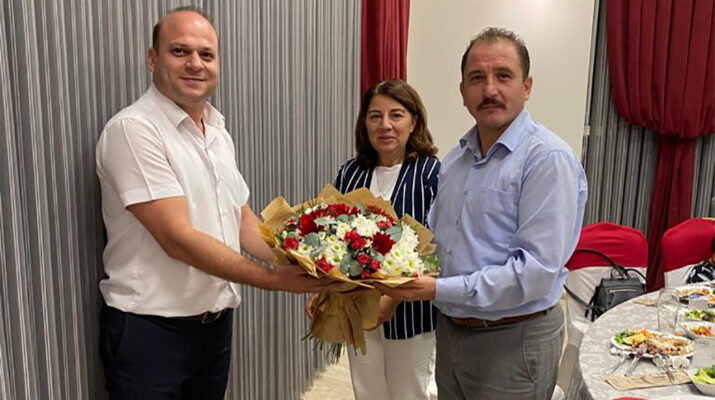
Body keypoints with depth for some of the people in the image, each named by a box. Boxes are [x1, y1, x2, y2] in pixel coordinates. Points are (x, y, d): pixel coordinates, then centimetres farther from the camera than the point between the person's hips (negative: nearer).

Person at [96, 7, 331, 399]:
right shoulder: (132, 129, -17)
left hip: (217, 320, 7)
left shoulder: (218, 132, 8)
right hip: (149, 328, -7)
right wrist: (274, 279, -22)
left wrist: (299, 262, -5)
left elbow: (242, 218, 10)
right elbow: (178, 239, -23)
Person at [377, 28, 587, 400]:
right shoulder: (456, 157, 6)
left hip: (512, 341, -6)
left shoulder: (548, 159, -18)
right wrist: (399, 287, 0)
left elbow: (537, 270, -24)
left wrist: (441, 290, -26)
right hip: (449, 332, 7)